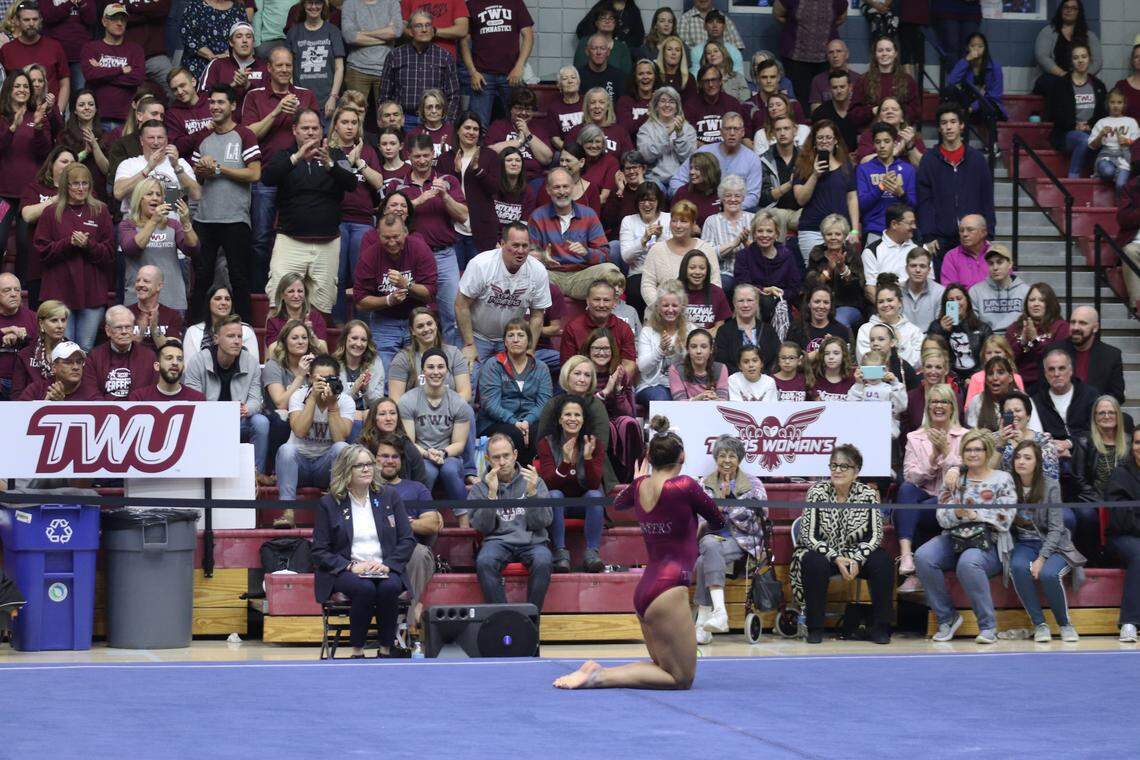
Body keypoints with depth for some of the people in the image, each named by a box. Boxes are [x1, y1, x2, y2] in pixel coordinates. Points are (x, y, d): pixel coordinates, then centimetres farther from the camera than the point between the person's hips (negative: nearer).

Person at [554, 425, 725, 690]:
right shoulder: (684, 485, -10)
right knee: (681, 678, 0)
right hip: (669, 590, -8)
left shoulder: (640, 486, 6)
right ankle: (599, 677, -12)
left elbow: (618, 503, 31)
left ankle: (597, 672, 5)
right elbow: (719, 522, 6)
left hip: (644, 589, 8)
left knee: (666, 668, 22)